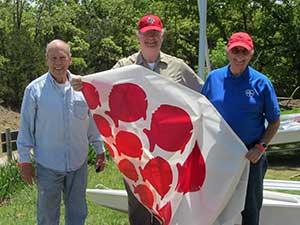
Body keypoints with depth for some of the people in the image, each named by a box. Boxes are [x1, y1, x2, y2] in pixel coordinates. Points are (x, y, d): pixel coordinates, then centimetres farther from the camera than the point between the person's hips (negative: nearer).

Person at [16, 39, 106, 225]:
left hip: (79, 163, 3)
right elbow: (26, 127, -3)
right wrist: (24, 160, -2)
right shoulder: (35, 89, -7)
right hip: (48, 165, -2)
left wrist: (100, 150, 12)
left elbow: (93, 121, 9)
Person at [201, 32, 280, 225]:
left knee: (250, 208, 7)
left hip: (250, 156, -2)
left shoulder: (261, 83, -3)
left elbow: (274, 122, 1)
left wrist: (260, 147, -12)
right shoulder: (214, 78, 2)